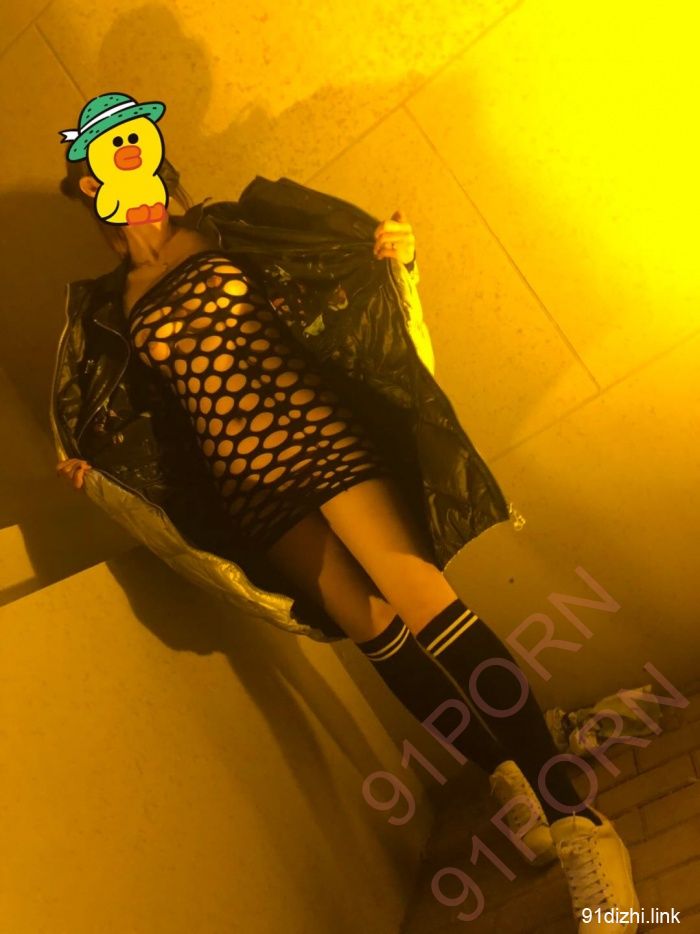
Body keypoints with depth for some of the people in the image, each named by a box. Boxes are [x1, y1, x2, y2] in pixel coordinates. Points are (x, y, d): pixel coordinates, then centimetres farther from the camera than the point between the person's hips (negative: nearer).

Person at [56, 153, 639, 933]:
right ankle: (505, 779, 20)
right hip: (249, 482, 3)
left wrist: (392, 253, -13)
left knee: (424, 604, -15)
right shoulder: (115, 305, 13)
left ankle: (574, 819, -10)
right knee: (371, 628, 2)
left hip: (319, 436, -3)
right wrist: (99, 465, 5)